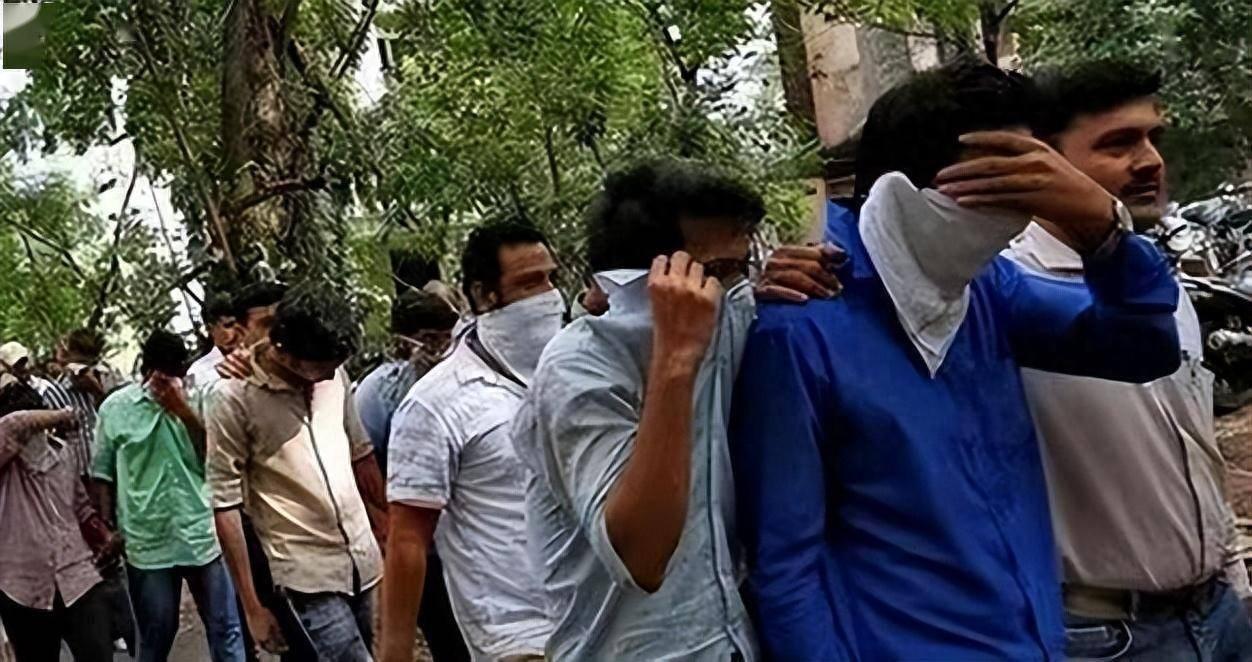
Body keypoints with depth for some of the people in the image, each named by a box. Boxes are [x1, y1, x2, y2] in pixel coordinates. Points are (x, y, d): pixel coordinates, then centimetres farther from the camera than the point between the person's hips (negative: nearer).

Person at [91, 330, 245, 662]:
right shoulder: (114, 407, 1)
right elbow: (103, 473, 7)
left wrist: (185, 412, -16)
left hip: (203, 533, 0)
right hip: (146, 541, 0)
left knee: (225, 630, 6)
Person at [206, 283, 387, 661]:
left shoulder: (333, 372, 4)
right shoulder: (235, 399, -12)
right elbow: (225, 507, -10)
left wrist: (390, 527, 17)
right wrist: (253, 607, -9)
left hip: (365, 562, 6)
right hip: (306, 579, -5)